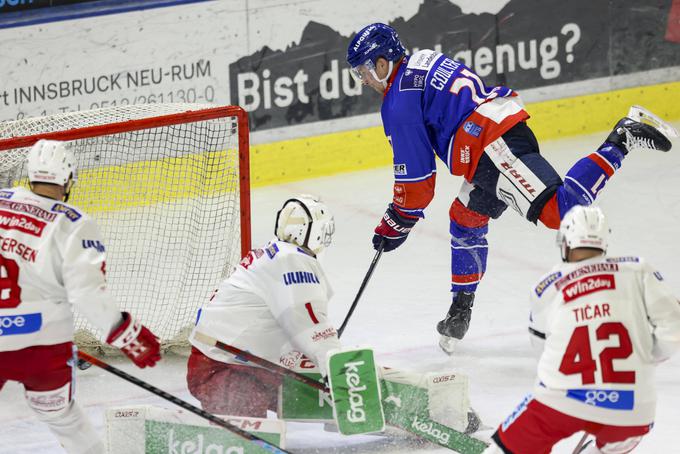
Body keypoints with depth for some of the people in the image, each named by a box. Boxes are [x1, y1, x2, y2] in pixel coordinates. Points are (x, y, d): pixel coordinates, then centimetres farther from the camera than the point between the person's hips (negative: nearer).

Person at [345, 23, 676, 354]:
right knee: (466, 220, 23)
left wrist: (397, 224, 7)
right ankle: (460, 312, 30)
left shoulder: (398, 102, -5)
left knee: (557, 209, -21)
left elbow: (416, 177, -6)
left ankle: (620, 141, -19)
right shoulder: (422, 61, 24)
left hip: (493, 145, -11)